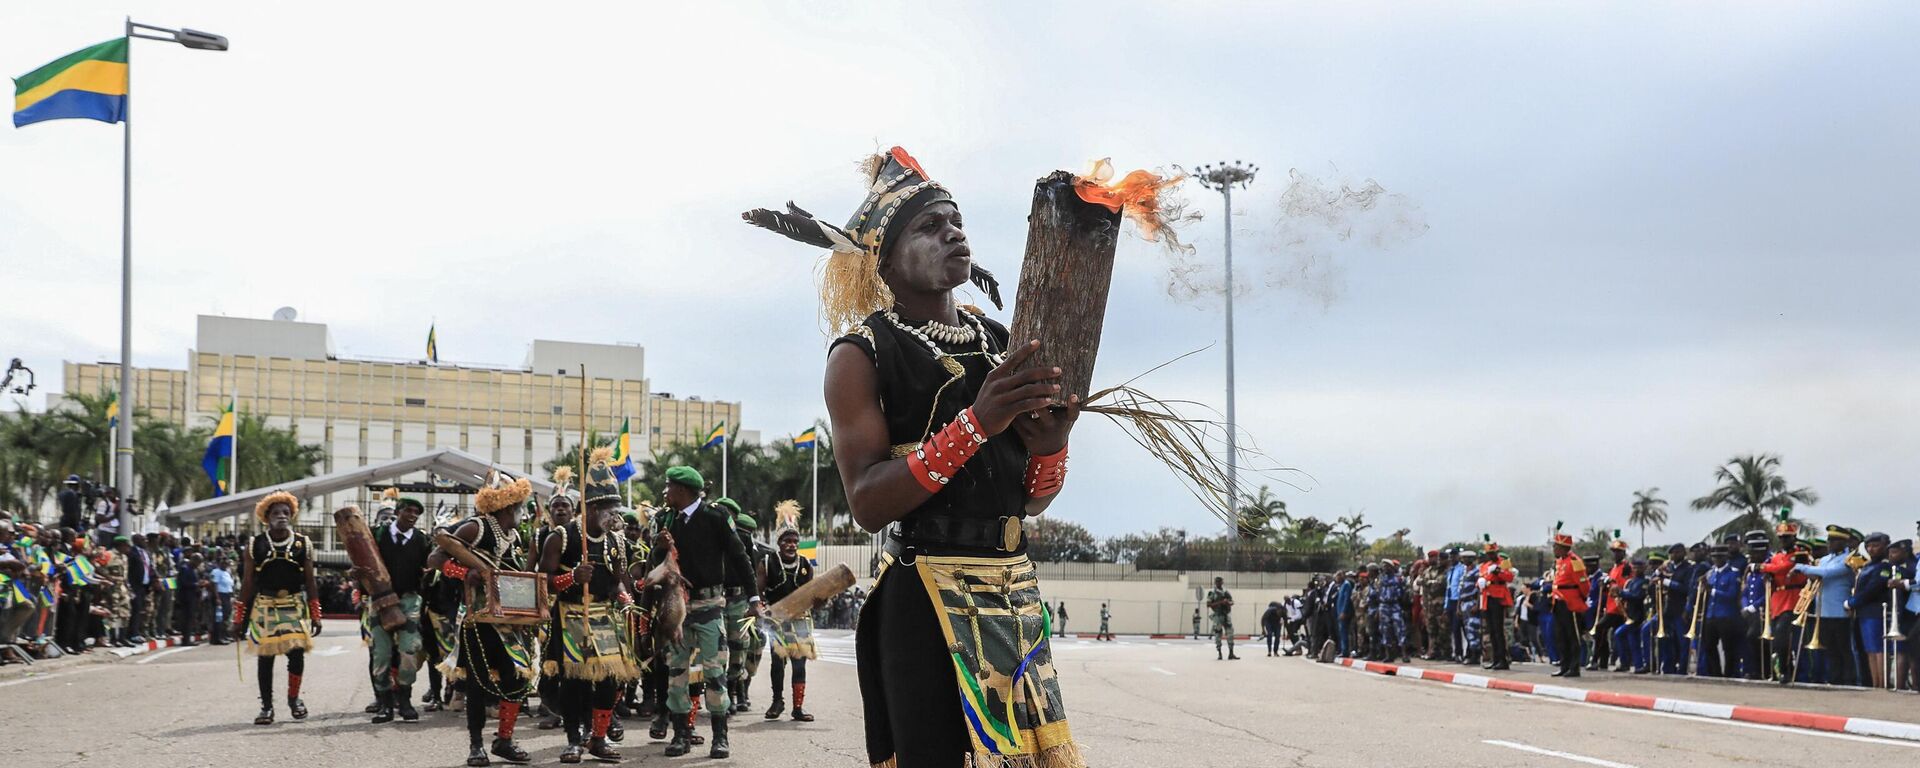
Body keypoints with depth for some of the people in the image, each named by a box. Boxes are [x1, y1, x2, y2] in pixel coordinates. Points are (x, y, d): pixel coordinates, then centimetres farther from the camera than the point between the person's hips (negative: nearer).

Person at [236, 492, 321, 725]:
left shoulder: (303, 544, 4)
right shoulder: (255, 546, 2)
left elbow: (310, 582, 6)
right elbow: (247, 584, 5)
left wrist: (315, 616, 3)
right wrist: (239, 618, 3)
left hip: (295, 607, 0)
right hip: (264, 608, 0)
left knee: (297, 652, -8)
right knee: (265, 657, 1)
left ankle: (294, 697, 16)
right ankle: (266, 707, 11)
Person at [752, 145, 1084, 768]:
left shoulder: (1002, 343, 12)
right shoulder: (862, 354, -4)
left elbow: (1030, 502, 14)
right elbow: (867, 503, -16)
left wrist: (1048, 448, -9)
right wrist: (976, 423, -24)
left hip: (1015, 594, 5)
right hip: (925, 601, -5)